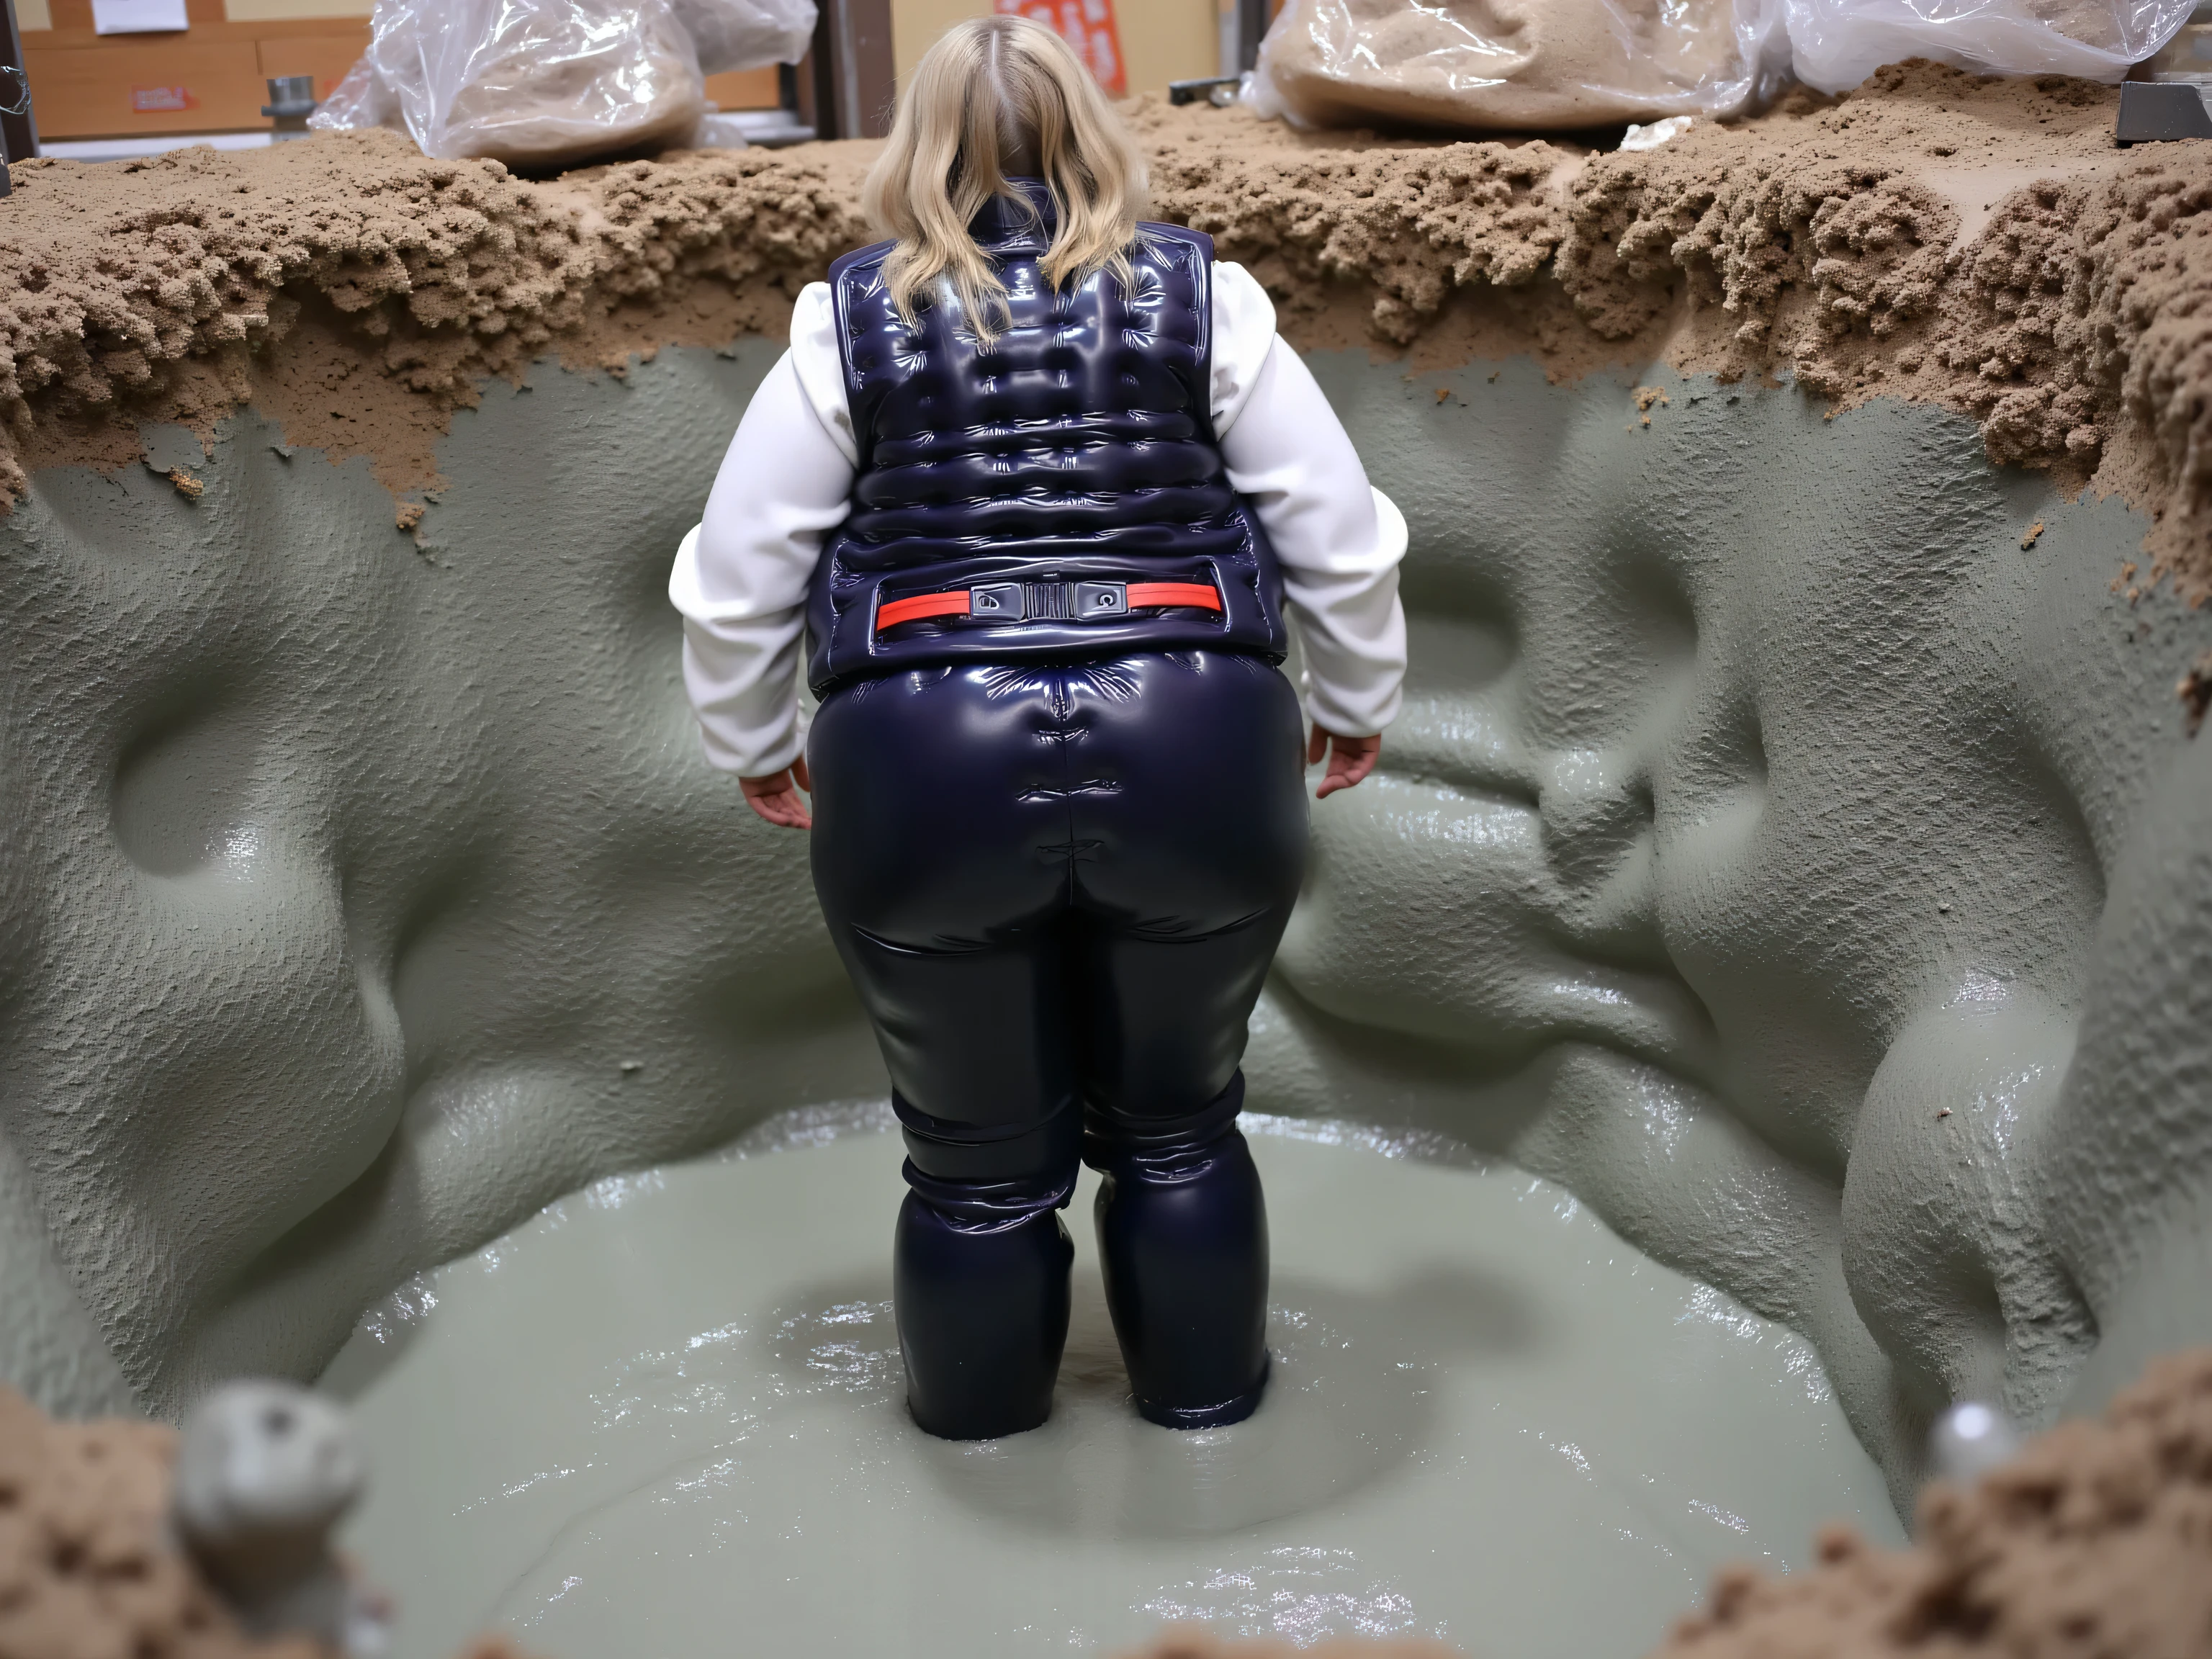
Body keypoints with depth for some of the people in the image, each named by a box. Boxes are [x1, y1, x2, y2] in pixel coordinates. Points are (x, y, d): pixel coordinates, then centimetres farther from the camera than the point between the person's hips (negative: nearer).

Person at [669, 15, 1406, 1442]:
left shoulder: (852, 322, 8)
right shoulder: (1202, 297, 8)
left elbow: (733, 578, 9)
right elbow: (1344, 539, 8)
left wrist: (754, 742, 24)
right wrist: (1358, 706, 22)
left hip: (927, 763, 0)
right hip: (1193, 749, 1)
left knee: (980, 1141, 18)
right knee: (1175, 1114, 22)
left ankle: (980, 1400, 38)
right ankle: (1205, 1379, 39)